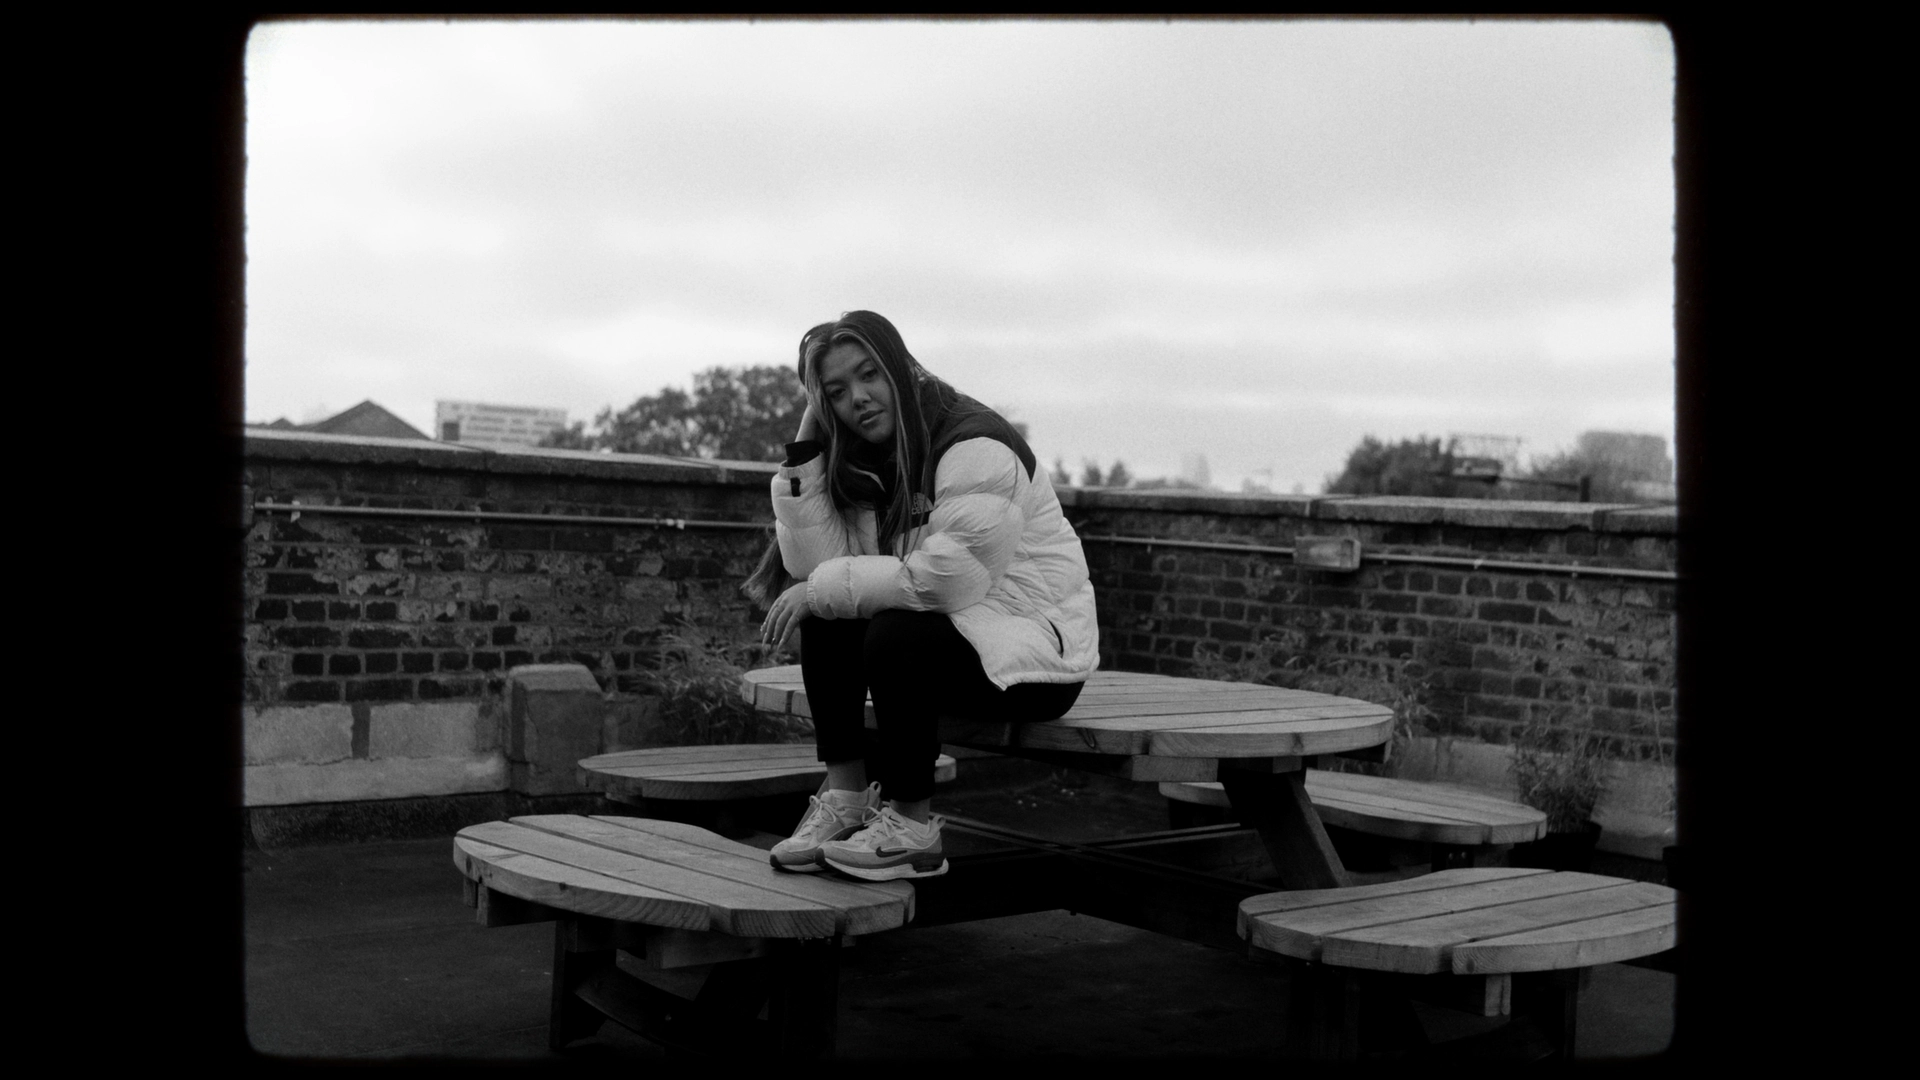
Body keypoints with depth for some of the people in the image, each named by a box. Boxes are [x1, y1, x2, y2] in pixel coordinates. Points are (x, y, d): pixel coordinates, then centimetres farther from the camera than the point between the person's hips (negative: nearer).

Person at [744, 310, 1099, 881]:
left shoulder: (977, 447, -17)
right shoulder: (867, 462, 8)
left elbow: (946, 579, -26)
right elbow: (815, 564, -6)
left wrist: (823, 588, -21)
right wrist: (806, 445, -9)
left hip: (1040, 652, -8)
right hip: (947, 633, 8)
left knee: (896, 634, -31)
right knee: (827, 616, -10)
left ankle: (912, 828, -16)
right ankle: (845, 796, -7)